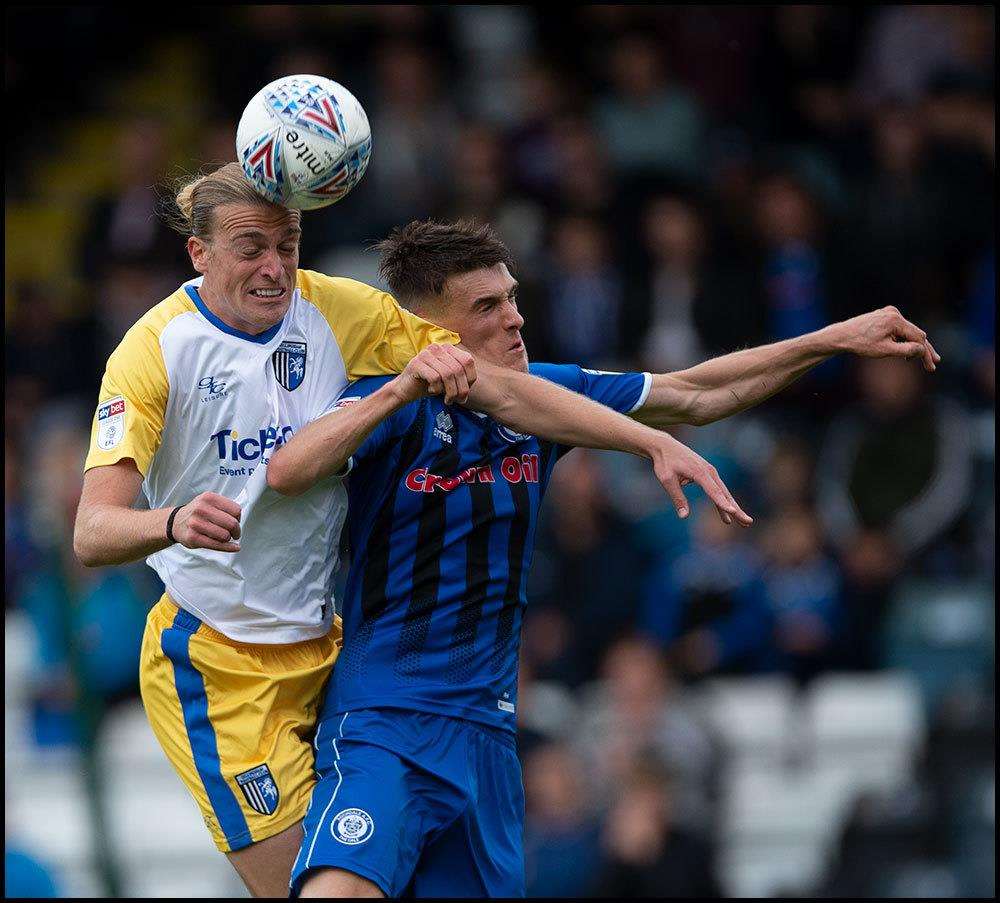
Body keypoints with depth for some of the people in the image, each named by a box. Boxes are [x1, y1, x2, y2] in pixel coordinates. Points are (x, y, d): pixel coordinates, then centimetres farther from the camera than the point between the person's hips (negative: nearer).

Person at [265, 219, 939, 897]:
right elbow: (286, 474, -27)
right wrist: (398, 391, -36)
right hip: (382, 721, -6)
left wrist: (836, 339, 16)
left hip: (488, 731, 6)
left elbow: (693, 396, 18)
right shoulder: (396, 406, -9)